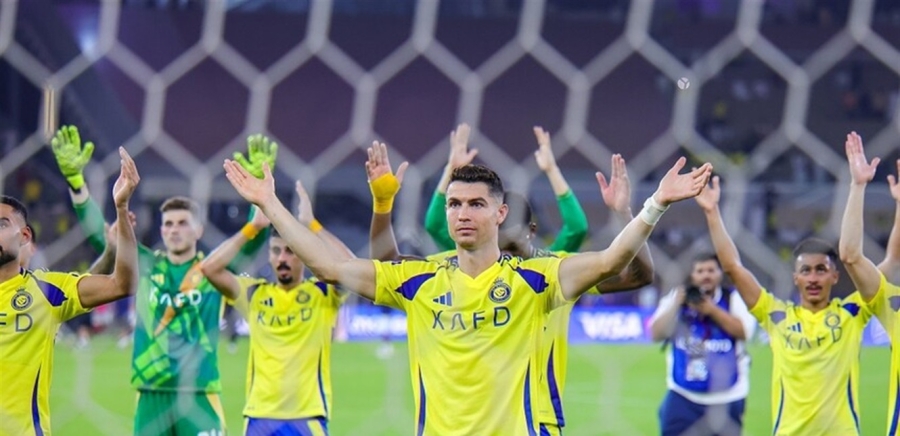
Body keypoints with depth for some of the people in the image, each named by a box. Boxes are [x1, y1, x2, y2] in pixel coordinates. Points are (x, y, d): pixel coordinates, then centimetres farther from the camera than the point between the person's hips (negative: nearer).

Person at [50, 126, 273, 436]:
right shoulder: (145, 266, 9)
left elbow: (253, 239, -10)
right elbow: (97, 232, 2)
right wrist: (74, 179, -10)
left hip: (199, 398, -3)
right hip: (151, 396, 3)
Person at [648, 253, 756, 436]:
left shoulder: (734, 299, -1)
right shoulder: (676, 298, 3)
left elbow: (744, 331, -15)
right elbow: (656, 334, -4)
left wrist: (712, 310, -21)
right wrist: (676, 305, -16)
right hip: (683, 395, 1)